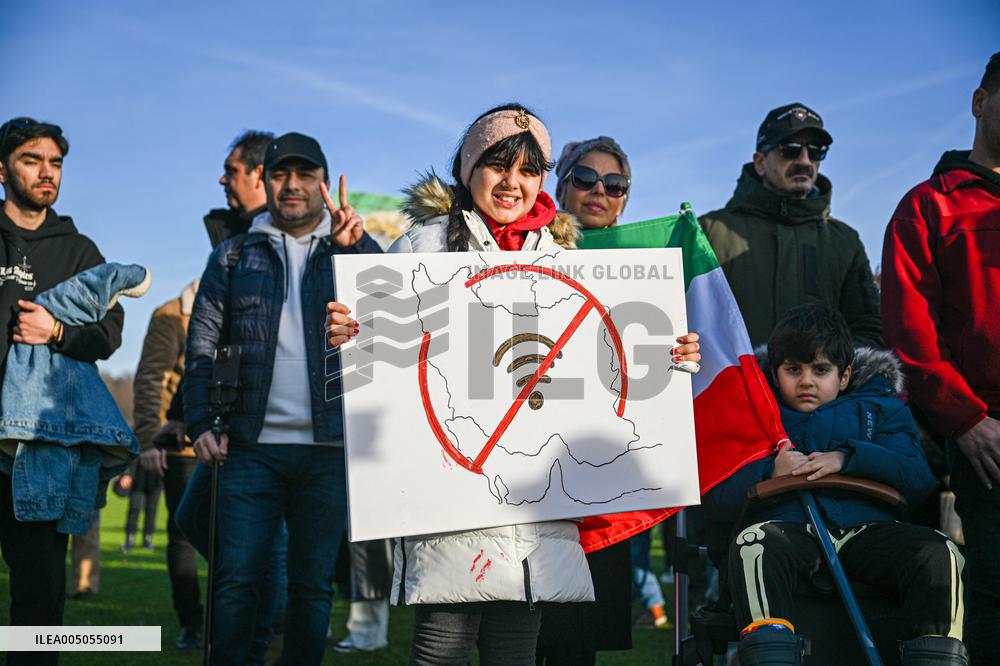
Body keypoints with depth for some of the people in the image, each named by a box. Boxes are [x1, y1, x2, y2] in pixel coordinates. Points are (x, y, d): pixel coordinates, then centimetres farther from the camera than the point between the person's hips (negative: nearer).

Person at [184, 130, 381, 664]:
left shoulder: (353, 252, 10)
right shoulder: (234, 256, 11)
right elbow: (202, 345, 7)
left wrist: (355, 245, -23)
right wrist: (200, 424, -5)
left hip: (329, 447, 0)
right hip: (251, 446, 0)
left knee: (314, 584, 6)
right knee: (235, 579, -3)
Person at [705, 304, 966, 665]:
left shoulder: (878, 408, 22)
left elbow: (918, 481, 4)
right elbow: (717, 498, 9)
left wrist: (847, 458, -7)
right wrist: (770, 472, -8)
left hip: (866, 527, 1)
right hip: (790, 526, -1)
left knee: (938, 553, -25)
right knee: (752, 544, -34)